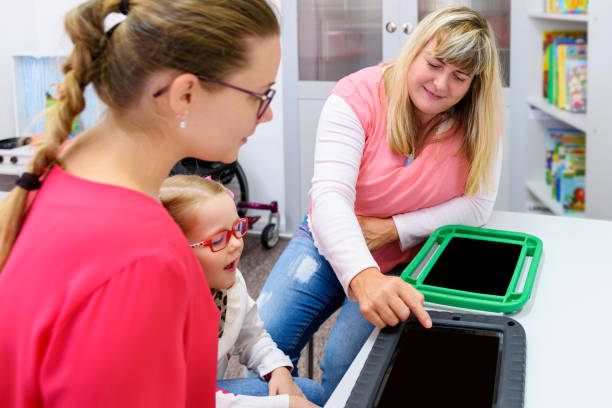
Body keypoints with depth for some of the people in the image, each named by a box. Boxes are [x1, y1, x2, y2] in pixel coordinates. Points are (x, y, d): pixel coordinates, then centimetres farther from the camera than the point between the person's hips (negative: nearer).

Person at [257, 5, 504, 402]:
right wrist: (363, 276, -49)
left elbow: (478, 205, -9)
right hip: (330, 244, 1)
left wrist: (392, 229, -22)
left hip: (407, 264, 0)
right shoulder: (357, 97, -19)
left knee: (344, 366, -19)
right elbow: (330, 195, -31)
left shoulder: (479, 122, -12)